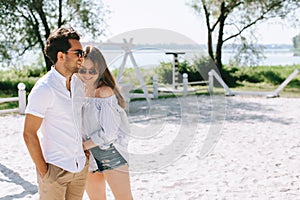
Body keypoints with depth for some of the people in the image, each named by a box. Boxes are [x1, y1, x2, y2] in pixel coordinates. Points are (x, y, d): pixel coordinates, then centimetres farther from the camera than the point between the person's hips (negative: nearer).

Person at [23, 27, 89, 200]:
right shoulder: (44, 89, -15)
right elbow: (29, 134, -14)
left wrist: (86, 151, 11)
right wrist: (43, 171, -13)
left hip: (81, 166, 6)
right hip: (56, 169, -6)